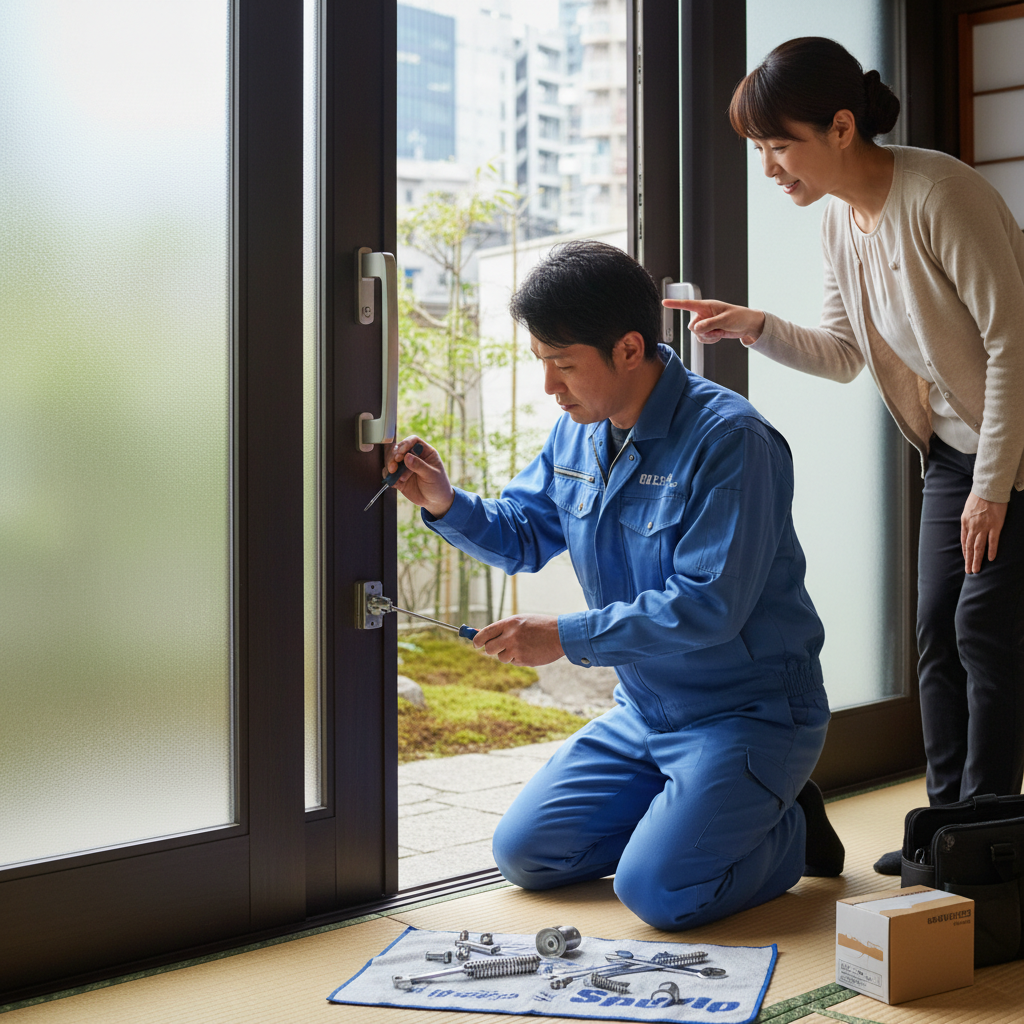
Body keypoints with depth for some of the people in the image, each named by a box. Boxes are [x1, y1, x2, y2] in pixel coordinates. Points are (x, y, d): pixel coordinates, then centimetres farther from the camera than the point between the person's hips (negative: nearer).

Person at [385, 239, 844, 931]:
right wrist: (446, 505, -5)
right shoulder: (578, 432, 3)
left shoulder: (728, 439, -23)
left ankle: (790, 831, 8)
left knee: (657, 891, -21)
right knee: (523, 853, 4)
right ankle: (682, 815, 20)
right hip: (643, 711, 8)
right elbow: (524, 535, 15)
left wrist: (569, 637, -25)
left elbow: (710, 607, -28)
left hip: (749, 711, -8)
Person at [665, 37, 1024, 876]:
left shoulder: (938, 194, -25)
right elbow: (844, 355, 8)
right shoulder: (840, 221, 1)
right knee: (938, 630, 7)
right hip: (950, 452, 8)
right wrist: (755, 327, -10)